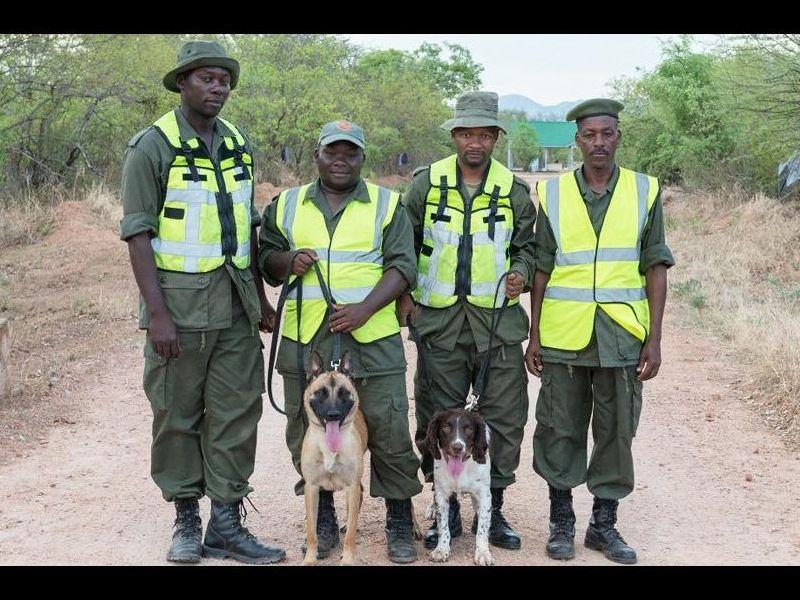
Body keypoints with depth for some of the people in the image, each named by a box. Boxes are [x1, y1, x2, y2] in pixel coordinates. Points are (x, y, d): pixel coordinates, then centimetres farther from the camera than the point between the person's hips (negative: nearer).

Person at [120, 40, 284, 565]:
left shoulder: (239, 144, 12)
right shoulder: (153, 146, -6)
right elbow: (138, 234, -10)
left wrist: (261, 299, 16)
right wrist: (156, 313, -16)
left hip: (236, 304, 5)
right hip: (180, 303, -5)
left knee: (237, 413, 6)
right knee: (177, 416, 4)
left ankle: (226, 525, 15)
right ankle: (186, 520, 19)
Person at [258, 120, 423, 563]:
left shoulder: (387, 205, 5)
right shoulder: (286, 206, 12)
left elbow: (401, 267, -1)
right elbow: (265, 258, 17)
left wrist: (364, 309, -15)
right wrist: (287, 261, -7)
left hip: (373, 341, -2)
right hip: (305, 342, 2)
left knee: (389, 434, -1)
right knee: (308, 435, 8)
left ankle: (399, 525, 14)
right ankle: (323, 522, 24)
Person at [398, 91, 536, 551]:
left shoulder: (514, 190, 5)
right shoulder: (427, 182, 4)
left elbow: (527, 246, 14)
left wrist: (521, 274, -7)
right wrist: (404, 294, 2)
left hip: (498, 319, 0)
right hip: (439, 321, 0)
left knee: (504, 417, 2)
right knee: (439, 417, 5)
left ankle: (493, 508, 16)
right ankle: (447, 508, 18)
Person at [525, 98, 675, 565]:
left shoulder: (646, 192, 3)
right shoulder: (552, 194, 3)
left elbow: (656, 269, 3)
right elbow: (541, 270, 6)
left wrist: (654, 339, -3)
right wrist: (534, 335, 3)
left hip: (621, 335, 0)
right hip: (563, 335, 0)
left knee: (617, 431, 7)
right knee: (561, 430, 6)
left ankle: (604, 524, 22)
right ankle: (561, 522, 21)